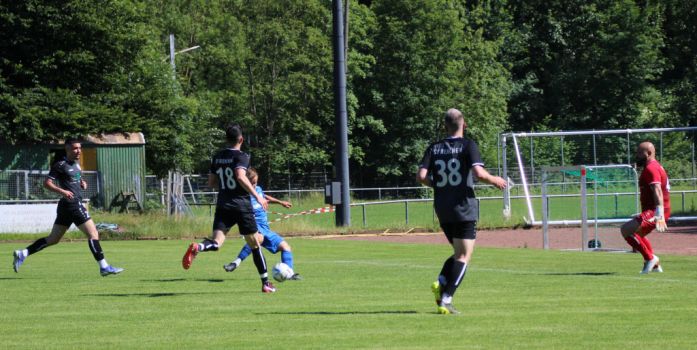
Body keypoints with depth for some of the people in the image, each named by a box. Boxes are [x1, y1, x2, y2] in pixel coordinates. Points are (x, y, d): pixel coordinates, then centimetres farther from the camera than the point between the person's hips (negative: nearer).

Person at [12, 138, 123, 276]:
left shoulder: (76, 164, 16)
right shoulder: (61, 165, -10)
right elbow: (47, 183, -13)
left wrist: (82, 183, 9)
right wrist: (62, 191, -28)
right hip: (72, 204, -10)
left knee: (53, 239, 12)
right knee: (93, 234, -8)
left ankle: (22, 254, 12)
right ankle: (104, 266, -7)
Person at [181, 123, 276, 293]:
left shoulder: (217, 157, 12)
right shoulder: (241, 156, -7)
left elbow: (211, 182, 17)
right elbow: (241, 177, -23)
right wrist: (257, 196, -18)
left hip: (223, 207, 4)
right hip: (241, 206, -4)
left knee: (216, 242, -10)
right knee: (255, 245, 10)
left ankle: (197, 248, -44)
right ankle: (266, 283, 15)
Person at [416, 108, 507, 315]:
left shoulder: (434, 148, 6)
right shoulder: (468, 145, -6)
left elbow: (421, 176, -2)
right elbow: (479, 173, -19)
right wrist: (495, 181, 0)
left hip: (442, 209, 5)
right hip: (463, 208, -5)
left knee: (459, 253, 21)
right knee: (463, 257, -1)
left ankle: (441, 283, -3)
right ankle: (446, 300, -13)